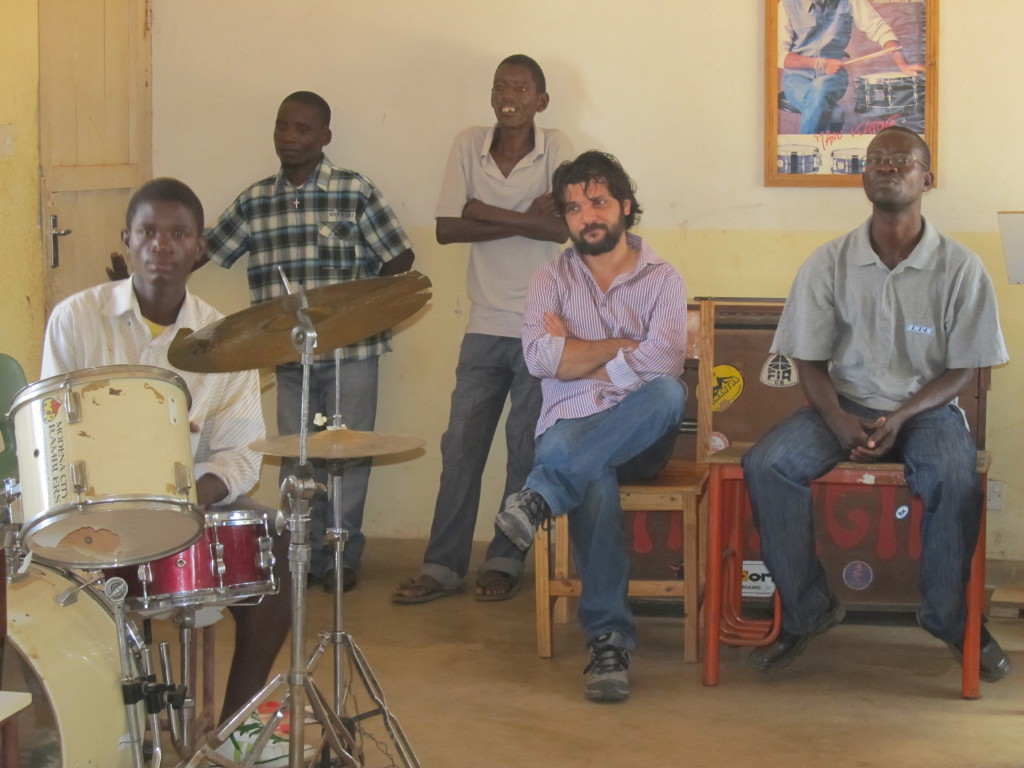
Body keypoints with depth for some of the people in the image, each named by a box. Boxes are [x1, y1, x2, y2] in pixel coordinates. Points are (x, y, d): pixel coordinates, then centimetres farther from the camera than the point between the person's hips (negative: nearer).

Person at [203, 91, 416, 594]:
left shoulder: (355, 192, -3)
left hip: (350, 349, -3)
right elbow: (205, 251, 8)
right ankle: (306, 555, 19)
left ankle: (344, 556, 15)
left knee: (348, 456, 1)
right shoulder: (255, 201, 7)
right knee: (296, 458, 7)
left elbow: (401, 259, 0)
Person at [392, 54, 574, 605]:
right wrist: (522, 220, -13)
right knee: (460, 445, 3)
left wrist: (484, 211, -13)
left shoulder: (556, 148, -1)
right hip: (485, 327, 2)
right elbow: (446, 229, -5)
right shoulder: (468, 145, 4)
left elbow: (562, 225, -15)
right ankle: (442, 566, 11)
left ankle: (505, 561, 18)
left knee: (527, 447, 5)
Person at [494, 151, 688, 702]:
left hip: (638, 435, 0)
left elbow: (664, 361, -11)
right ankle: (608, 640, -38)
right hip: (570, 429, 0)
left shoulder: (663, 279, 8)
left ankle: (541, 495, -40)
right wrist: (625, 347, -5)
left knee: (668, 394, -36)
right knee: (593, 481, -38)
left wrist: (575, 355, -5)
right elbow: (540, 357, -7)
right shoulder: (551, 280, 12)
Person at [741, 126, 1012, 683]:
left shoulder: (959, 268, -5)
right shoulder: (829, 263, -1)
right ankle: (806, 611, -9)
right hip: (845, 403, 2)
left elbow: (963, 368, -3)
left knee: (956, 480, -33)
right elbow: (809, 360, 2)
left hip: (925, 406, -2)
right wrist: (840, 422, -16)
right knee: (765, 466, -24)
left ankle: (949, 617, -9)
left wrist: (900, 418, -18)